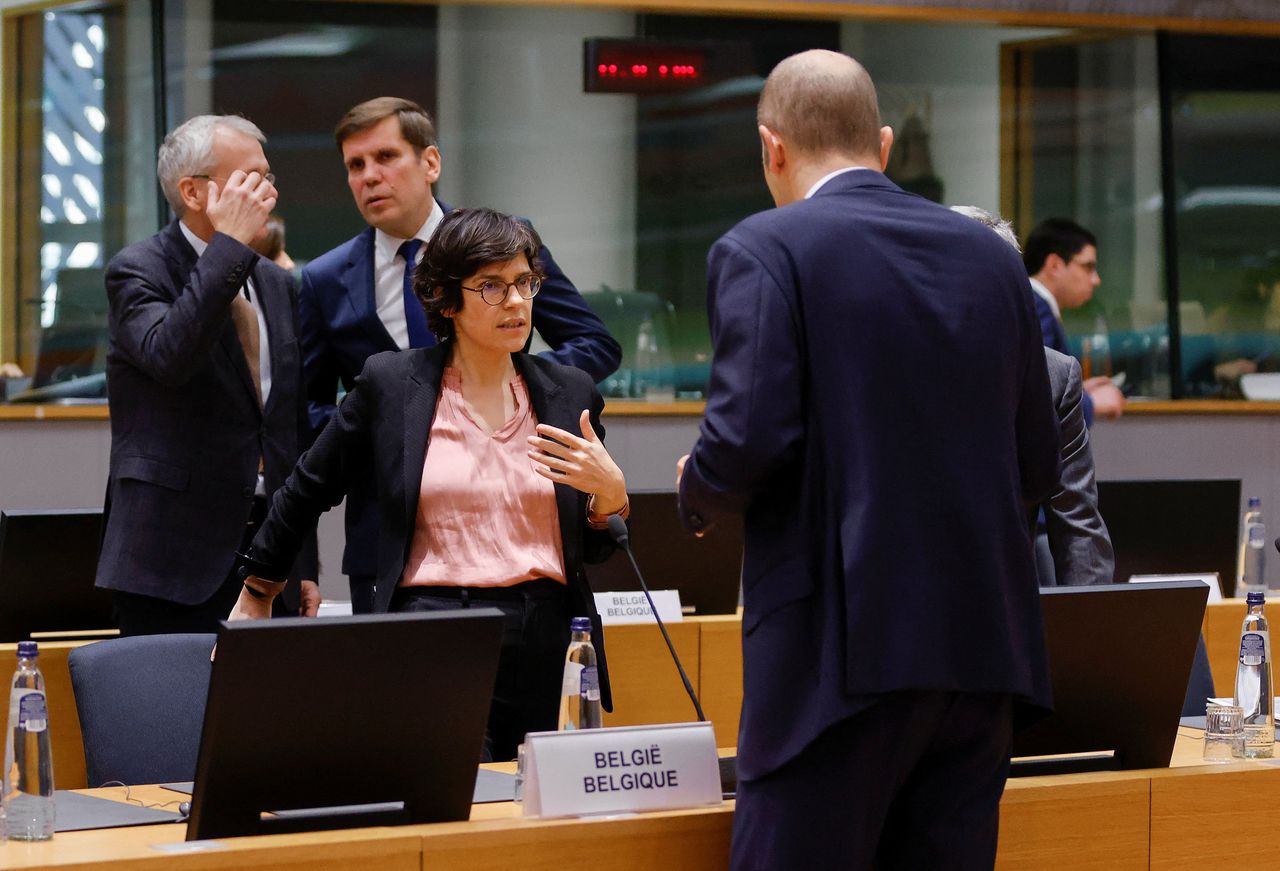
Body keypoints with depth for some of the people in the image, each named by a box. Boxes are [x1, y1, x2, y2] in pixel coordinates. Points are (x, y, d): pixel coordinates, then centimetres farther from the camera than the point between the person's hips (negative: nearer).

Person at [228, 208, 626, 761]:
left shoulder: (570, 394, 10)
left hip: (548, 647, 3)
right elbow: (309, 488, 16)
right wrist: (256, 594, 24)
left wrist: (609, 494, -6)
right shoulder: (389, 383, 3)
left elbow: (594, 550, 16)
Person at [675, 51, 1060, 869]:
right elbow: (1037, 465, 14)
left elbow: (750, 435, -14)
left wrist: (697, 493, 7)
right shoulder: (990, 256, 12)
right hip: (982, 643, 6)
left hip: (843, 646, -5)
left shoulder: (763, 251, -4)